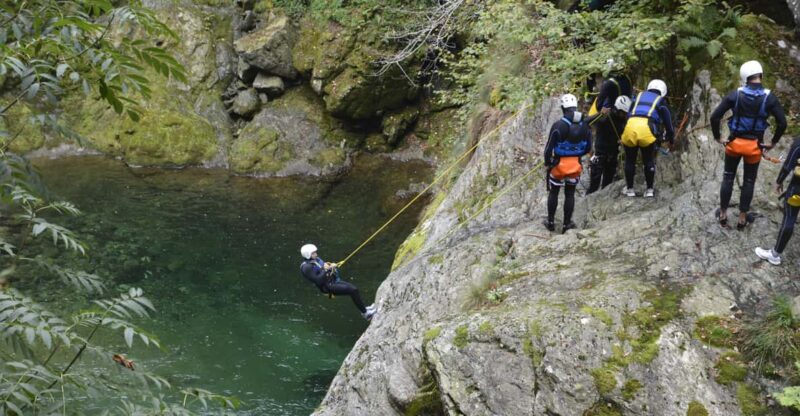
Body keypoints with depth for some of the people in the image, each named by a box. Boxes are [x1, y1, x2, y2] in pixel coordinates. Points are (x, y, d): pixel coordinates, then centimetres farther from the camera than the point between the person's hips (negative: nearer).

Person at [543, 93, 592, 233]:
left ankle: (551, 222, 23)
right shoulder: (585, 125, -6)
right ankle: (567, 224, 20)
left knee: (553, 192, 16)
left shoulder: (558, 126, -20)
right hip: (576, 164, 3)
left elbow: (549, 147, -16)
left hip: (559, 164, -3)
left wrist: (547, 162, 1)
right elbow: (588, 148, 3)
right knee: (570, 194, 15)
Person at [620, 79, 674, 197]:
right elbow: (667, 119, 21)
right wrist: (671, 136, 32)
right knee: (649, 161, 15)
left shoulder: (639, 96, 30)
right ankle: (649, 190, 19)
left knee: (630, 160, 18)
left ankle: (629, 189, 24)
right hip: (647, 129, -2)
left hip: (630, 126, 2)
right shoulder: (661, 101, 24)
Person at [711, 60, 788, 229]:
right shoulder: (769, 98, -11)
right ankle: (742, 218, 18)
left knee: (728, 178, 16)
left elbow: (715, 116, -11)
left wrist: (718, 137, 2)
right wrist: (773, 142, 2)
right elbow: (782, 123, -12)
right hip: (754, 146, 0)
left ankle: (723, 214, 21)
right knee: (749, 182, 14)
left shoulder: (735, 95, -10)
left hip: (734, 143, 0)